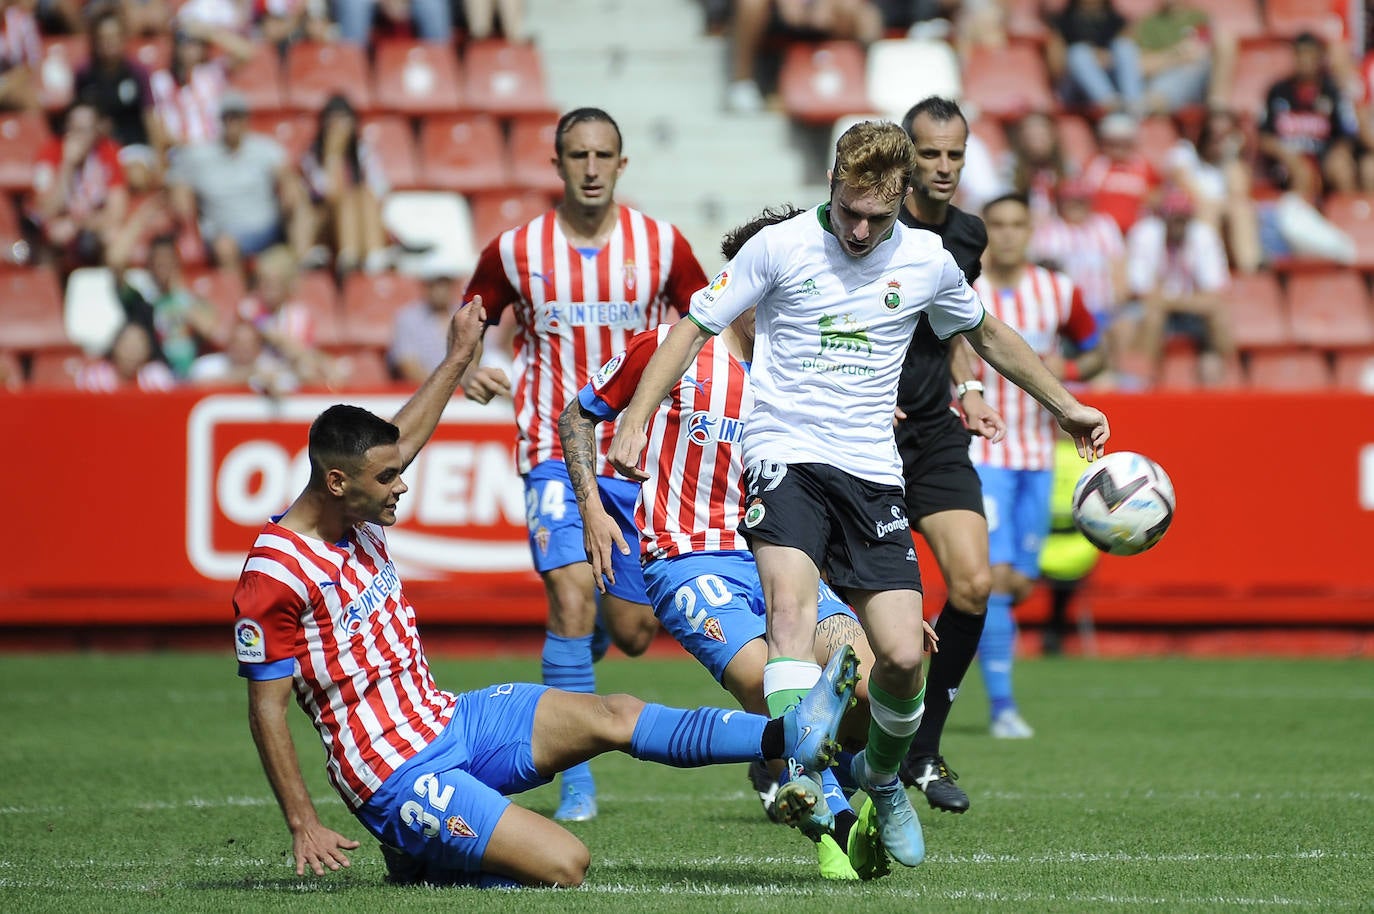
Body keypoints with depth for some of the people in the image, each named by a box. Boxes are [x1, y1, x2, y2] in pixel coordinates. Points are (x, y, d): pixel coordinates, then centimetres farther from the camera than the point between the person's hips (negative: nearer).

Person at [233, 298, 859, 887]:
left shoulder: (355, 518, 5)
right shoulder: (273, 572, -20)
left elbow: (402, 440, 27)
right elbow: (266, 707, -17)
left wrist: (458, 358, 35)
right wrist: (304, 827, -19)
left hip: (451, 719, 9)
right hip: (399, 776, -9)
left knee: (613, 716, -4)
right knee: (566, 865, -18)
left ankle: (790, 736, -6)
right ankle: (425, 857, 3)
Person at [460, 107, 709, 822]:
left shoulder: (661, 245, 0)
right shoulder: (515, 250, -1)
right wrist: (469, 372, -10)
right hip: (555, 449, -2)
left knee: (633, 631, 3)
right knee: (571, 594, -21)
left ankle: (580, 642, 43)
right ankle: (578, 782, -12)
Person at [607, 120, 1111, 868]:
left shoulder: (927, 261, 5)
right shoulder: (779, 247, -4)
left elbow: (987, 335, 24)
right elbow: (694, 326, 1)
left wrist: (1064, 405, 30)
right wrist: (637, 418, -9)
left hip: (871, 470, 3)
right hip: (785, 454, -3)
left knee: (902, 655, -6)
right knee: (791, 602, -30)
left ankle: (880, 778, 24)